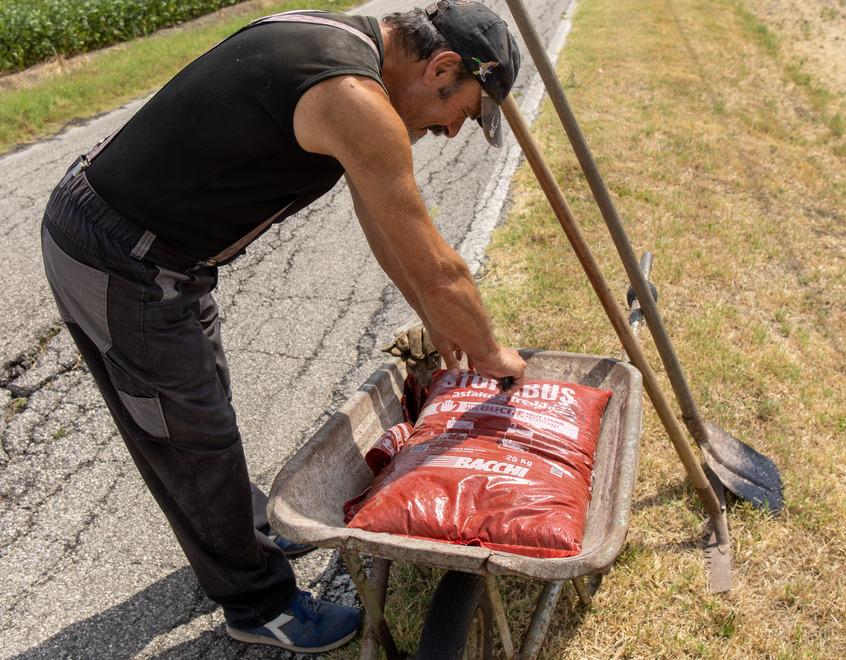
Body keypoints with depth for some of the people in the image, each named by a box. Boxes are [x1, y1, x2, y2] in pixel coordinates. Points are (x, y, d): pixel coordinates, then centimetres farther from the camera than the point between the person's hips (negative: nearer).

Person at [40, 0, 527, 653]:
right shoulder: (355, 100, -25)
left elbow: (380, 215, 14)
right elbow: (435, 268, -20)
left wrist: (436, 320, 19)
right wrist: (492, 354, -1)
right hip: (123, 271, -10)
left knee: (203, 401, 25)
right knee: (195, 440, 7)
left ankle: (244, 534, 49)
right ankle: (257, 603, 31)